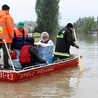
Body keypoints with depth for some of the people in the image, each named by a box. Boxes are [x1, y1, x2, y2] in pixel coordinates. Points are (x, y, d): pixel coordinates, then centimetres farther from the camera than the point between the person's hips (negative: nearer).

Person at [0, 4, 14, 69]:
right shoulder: (8, 17, -8)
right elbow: (10, 26, -13)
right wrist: (11, 35, -6)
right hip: (5, 38, -6)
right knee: (6, 52, -1)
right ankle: (6, 65, 2)